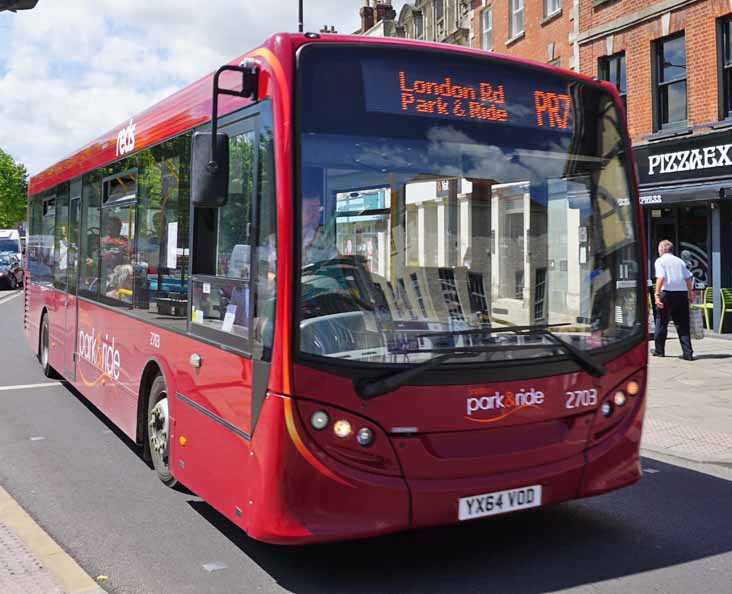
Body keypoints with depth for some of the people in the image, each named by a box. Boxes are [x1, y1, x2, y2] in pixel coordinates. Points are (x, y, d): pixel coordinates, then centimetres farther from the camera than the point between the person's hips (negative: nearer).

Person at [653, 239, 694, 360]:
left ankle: (659, 350, 18)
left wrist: (657, 294, -16)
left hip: (667, 293, -4)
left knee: (661, 323, 11)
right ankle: (688, 353, -1)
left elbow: (661, 278, -14)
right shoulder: (680, 261, 15)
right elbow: (688, 278, 8)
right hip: (682, 293, 4)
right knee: (683, 325, 5)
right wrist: (690, 294, 13)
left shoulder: (660, 261, 0)